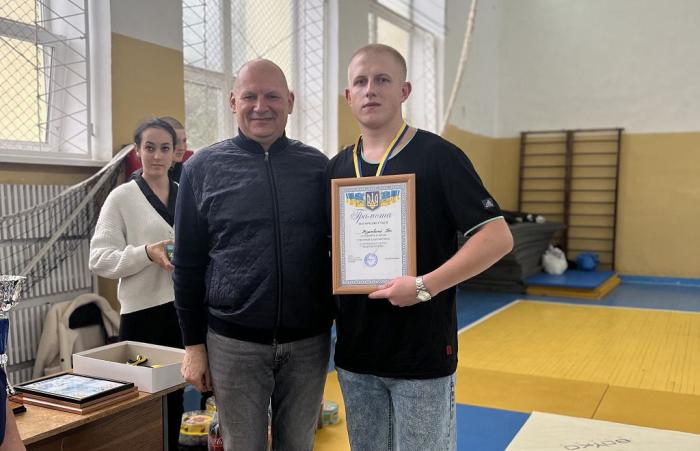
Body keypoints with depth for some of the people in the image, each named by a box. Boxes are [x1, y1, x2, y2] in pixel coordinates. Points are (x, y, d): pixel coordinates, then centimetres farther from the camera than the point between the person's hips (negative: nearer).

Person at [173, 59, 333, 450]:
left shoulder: (318, 166, 2)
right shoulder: (203, 168, -1)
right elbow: (188, 264, 1)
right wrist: (193, 343, 1)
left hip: (308, 340, 2)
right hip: (234, 342, -1)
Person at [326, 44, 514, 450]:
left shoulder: (438, 156, -10)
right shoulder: (337, 169, 7)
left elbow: (498, 237, -14)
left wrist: (424, 286, -21)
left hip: (423, 352, -5)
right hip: (355, 351, 5)